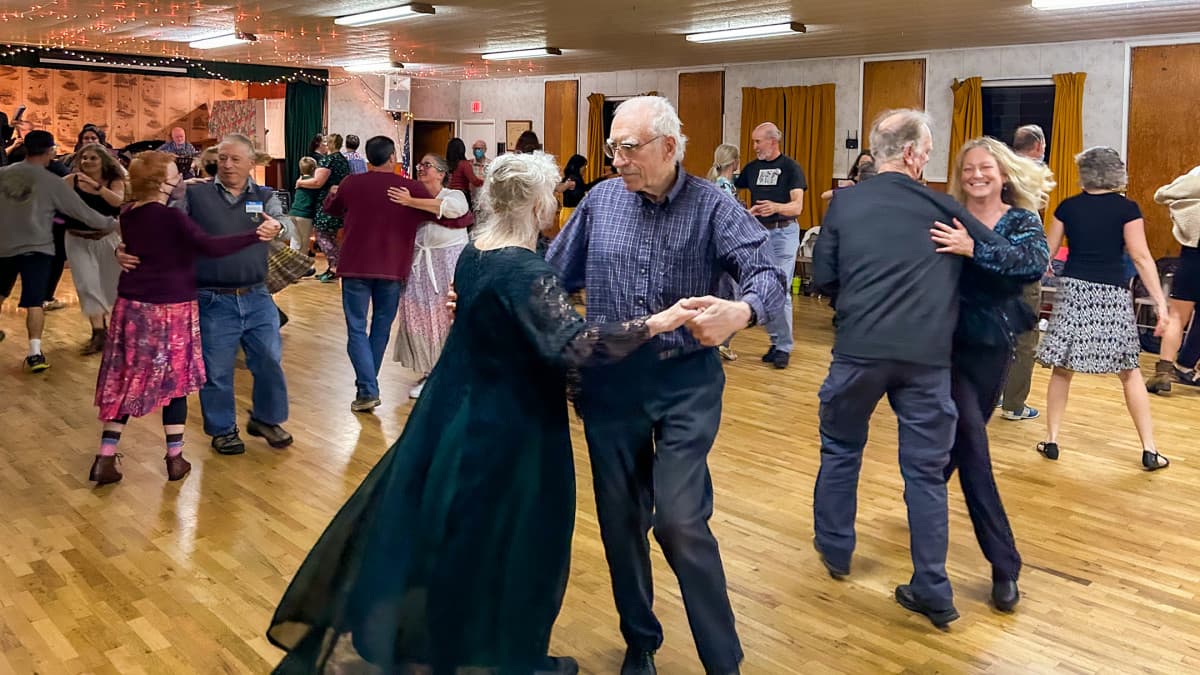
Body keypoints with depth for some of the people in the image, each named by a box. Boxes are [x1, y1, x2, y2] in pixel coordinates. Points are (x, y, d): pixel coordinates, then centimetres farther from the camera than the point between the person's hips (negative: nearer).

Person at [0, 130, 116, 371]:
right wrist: (112, 223, 3)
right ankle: (35, 352, -10)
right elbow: (83, 212, -7)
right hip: (36, 248, -4)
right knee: (34, 301, -4)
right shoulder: (52, 182, -11)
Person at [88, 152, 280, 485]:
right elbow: (211, 247, -27)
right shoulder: (171, 217, -16)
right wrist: (257, 234, -30)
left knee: (126, 380, 9)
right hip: (171, 308, -6)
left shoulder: (129, 216, 5)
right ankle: (175, 458, 12)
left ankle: (106, 458, 8)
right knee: (174, 378, 6)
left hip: (132, 305, 6)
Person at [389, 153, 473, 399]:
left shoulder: (455, 195, -2)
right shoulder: (411, 196, 11)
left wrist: (410, 202, -28)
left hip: (449, 264, -4)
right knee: (419, 317, 1)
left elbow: (449, 207, -25)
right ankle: (428, 373, 14)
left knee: (448, 317, -2)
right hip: (419, 265, 4)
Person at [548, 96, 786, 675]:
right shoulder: (600, 201, 3)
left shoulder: (712, 206, -6)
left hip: (687, 382, -3)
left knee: (680, 522, -10)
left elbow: (767, 274, -17)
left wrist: (741, 313, -39)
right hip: (610, 381, 3)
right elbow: (555, 278, 9)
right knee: (620, 519, 11)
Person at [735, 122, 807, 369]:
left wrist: (775, 207, -32)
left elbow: (797, 206, -15)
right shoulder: (752, 168, 10)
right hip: (759, 231, 5)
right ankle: (775, 341, 18)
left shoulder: (790, 168, -6)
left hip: (784, 232, -5)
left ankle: (784, 348, -3)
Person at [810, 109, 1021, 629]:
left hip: (860, 349, 0)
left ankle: (835, 550, 34)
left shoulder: (844, 203, 4)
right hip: (927, 354, 0)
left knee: (840, 448, 22)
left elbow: (822, 280, 4)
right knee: (926, 469, 8)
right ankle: (932, 592, 11)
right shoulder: (940, 207, 5)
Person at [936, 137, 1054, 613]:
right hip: (948, 340, -2)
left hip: (993, 343, 2)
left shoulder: (1023, 220, -1)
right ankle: (1004, 564, -2)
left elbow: (1036, 264, -23)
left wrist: (974, 249, -35)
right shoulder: (945, 218, 0)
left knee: (959, 436, 14)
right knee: (971, 444, -7)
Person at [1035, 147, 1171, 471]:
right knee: (1130, 372, 7)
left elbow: (1046, 252, 8)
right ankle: (1149, 450, 9)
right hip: (1113, 295, -1)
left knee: (1062, 368, 10)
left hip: (1073, 290, 2)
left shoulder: (1068, 207, 4)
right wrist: (1161, 302, -6)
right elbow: (1142, 257, -7)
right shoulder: (1127, 208, -2)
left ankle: (1052, 440, 12)